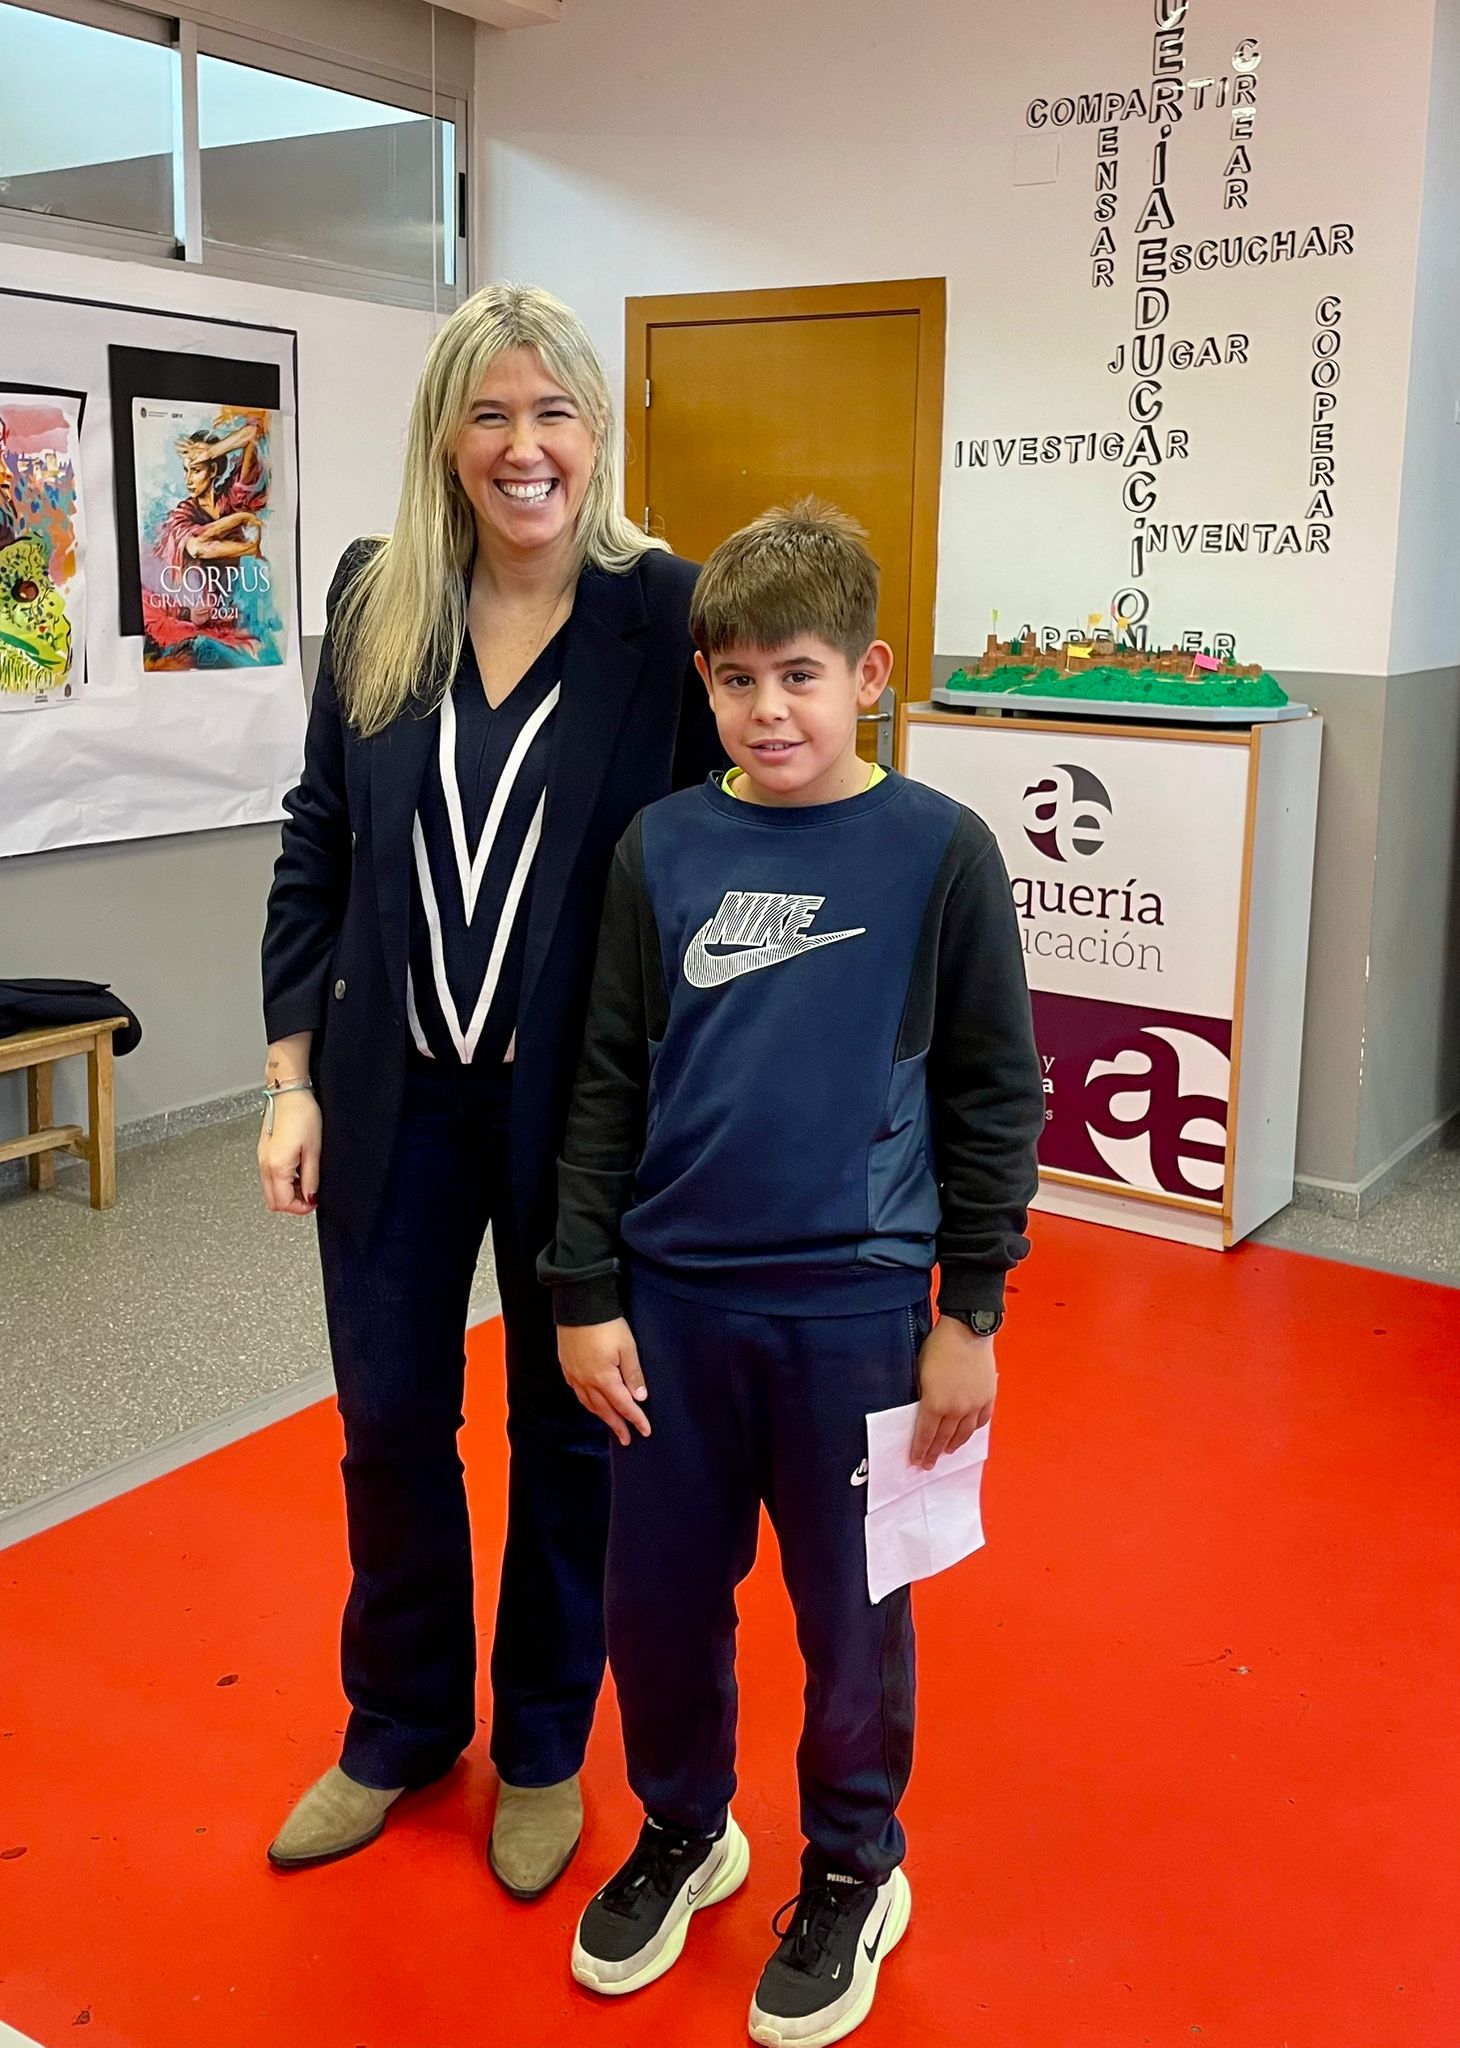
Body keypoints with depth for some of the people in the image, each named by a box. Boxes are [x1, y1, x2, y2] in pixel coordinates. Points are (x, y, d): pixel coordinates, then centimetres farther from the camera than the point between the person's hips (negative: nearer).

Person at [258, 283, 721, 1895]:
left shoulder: (666, 613, -9)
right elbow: (316, 846, 5)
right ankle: (401, 1729, 40)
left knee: (567, 1430, 14)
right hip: (394, 1095, 3)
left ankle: (542, 1749, 37)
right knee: (389, 1424, 15)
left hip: (581, 1100, -3)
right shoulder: (373, 600, 1)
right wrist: (295, 1074, 1)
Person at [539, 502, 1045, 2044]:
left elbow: (992, 1093, -2)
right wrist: (584, 1295, 2)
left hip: (855, 1305, -2)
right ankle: (683, 1831, 41)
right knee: (655, 1595, 14)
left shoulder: (938, 852, -6)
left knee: (849, 1610, 12)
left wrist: (970, 1311, -3)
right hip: (672, 1296, 3)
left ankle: (853, 1869, 38)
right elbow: (609, 1084, 4)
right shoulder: (661, 848, 1)